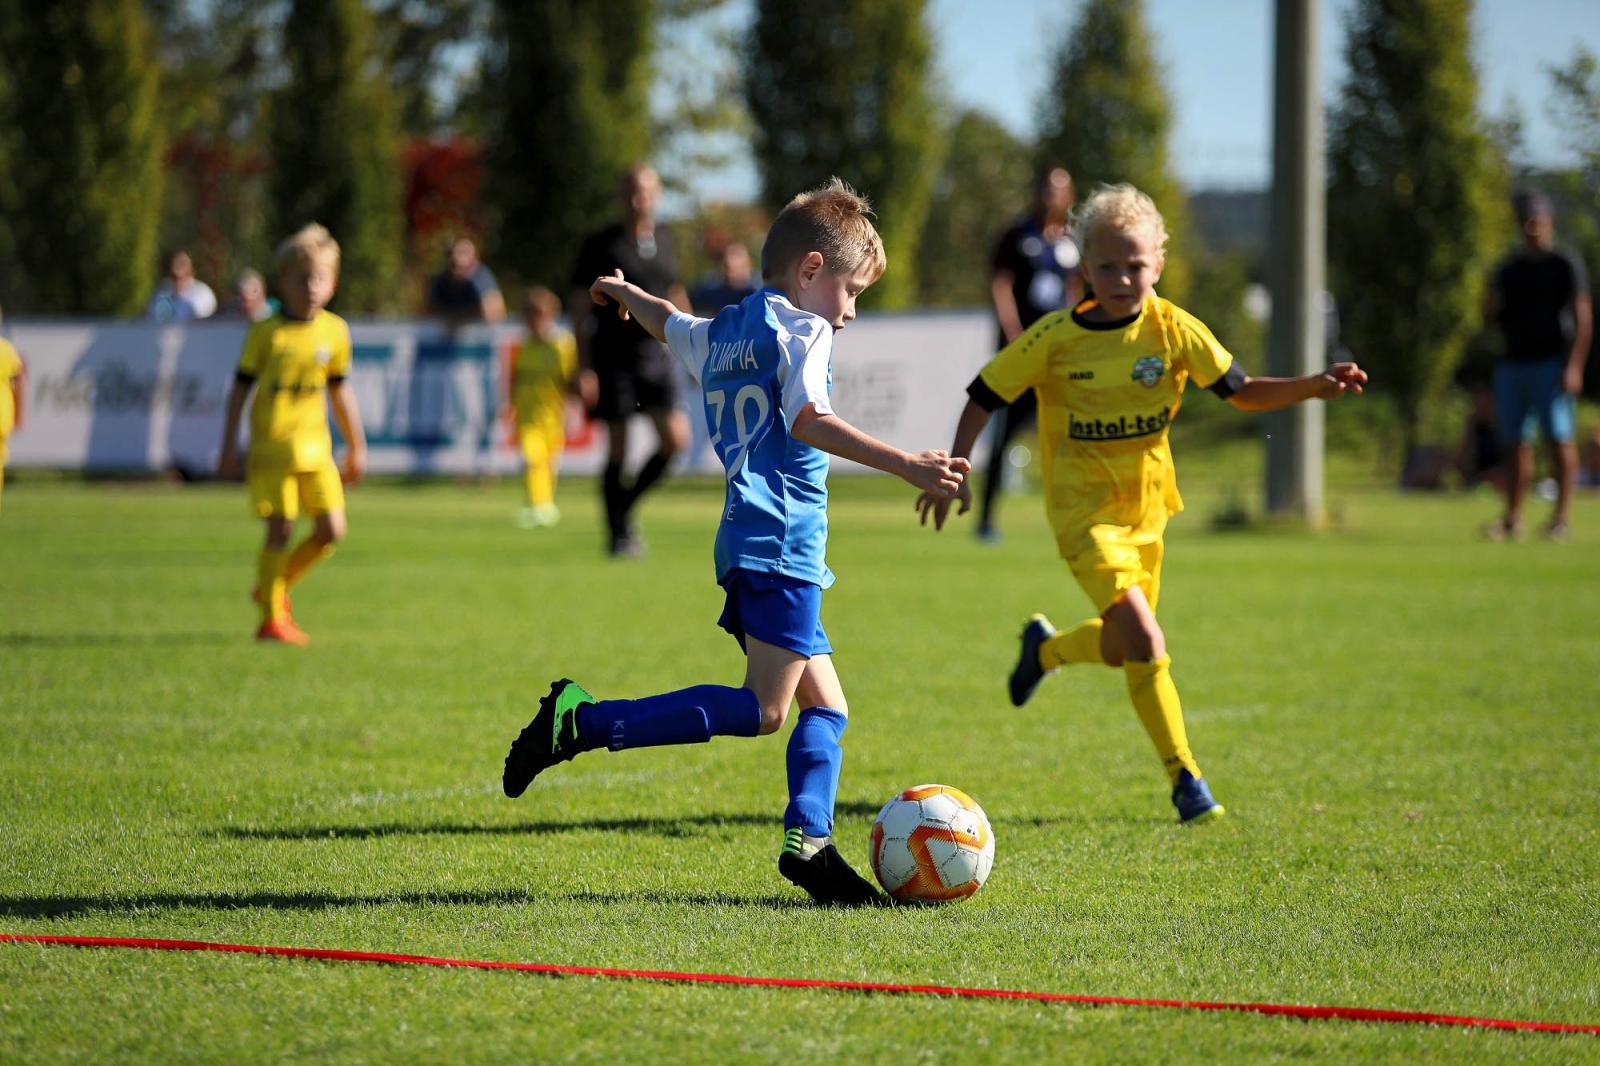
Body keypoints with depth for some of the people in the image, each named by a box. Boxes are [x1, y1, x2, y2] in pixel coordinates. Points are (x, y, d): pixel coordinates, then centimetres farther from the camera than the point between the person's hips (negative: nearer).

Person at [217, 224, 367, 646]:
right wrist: (229, 448, -4)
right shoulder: (266, 333, -6)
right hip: (272, 446, -4)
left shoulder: (334, 331, 5)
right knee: (280, 528, -5)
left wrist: (356, 447, 19)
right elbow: (241, 388, -2)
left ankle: (278, 584, 21)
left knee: (331, 529, -2)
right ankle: (273, 617, 4)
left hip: (315, 447, 4)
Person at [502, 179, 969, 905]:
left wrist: (622, 292, 65)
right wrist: (905, 465, -29)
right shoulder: (800, 329, -4)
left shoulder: (719, 334, 20)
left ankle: (808, 841, -5)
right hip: (782, 541, -10)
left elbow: (666, 322, 42)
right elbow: (808, 419, -21)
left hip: (746, 541, 10)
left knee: (826, 704, 9)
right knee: (764, 708, -16)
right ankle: (586, 722, -19)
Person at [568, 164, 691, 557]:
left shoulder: (664, 242, 11)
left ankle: (626, 506, 13)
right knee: (618, 448, -3)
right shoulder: (601, 245, -2)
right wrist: (584, 366, -9)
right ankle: (618, 535, 9)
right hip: (613, 358, -4)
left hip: (656, 353, 4)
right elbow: (579, 307, -3)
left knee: (675, 439, -8)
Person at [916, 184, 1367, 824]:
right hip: (1085, 512, -5)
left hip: (1145, 508, 5)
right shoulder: (1056, 339, -13)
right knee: (1144, 640, -19)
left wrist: (1315, 387, -14)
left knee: (1120, 649, 17)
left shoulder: (1173, 330, -6)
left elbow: (1241, 391, 1)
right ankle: (1185, 779, -11)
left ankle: (1045, 648, 50)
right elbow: (984, 398, -4)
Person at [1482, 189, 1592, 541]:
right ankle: (1512, 519, 5)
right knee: (1516, 443, 4)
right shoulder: (1510, 267, 17)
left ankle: (1562, 516, -8)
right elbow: (1490, 315, 21)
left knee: (1559, 439, -9)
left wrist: (1574, 366, -17)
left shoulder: (1565, 263, -1)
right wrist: (1492, 299, -4)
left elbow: (1582, 317, -7)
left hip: (1551, 364, -6)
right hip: (1513, 363, 6)